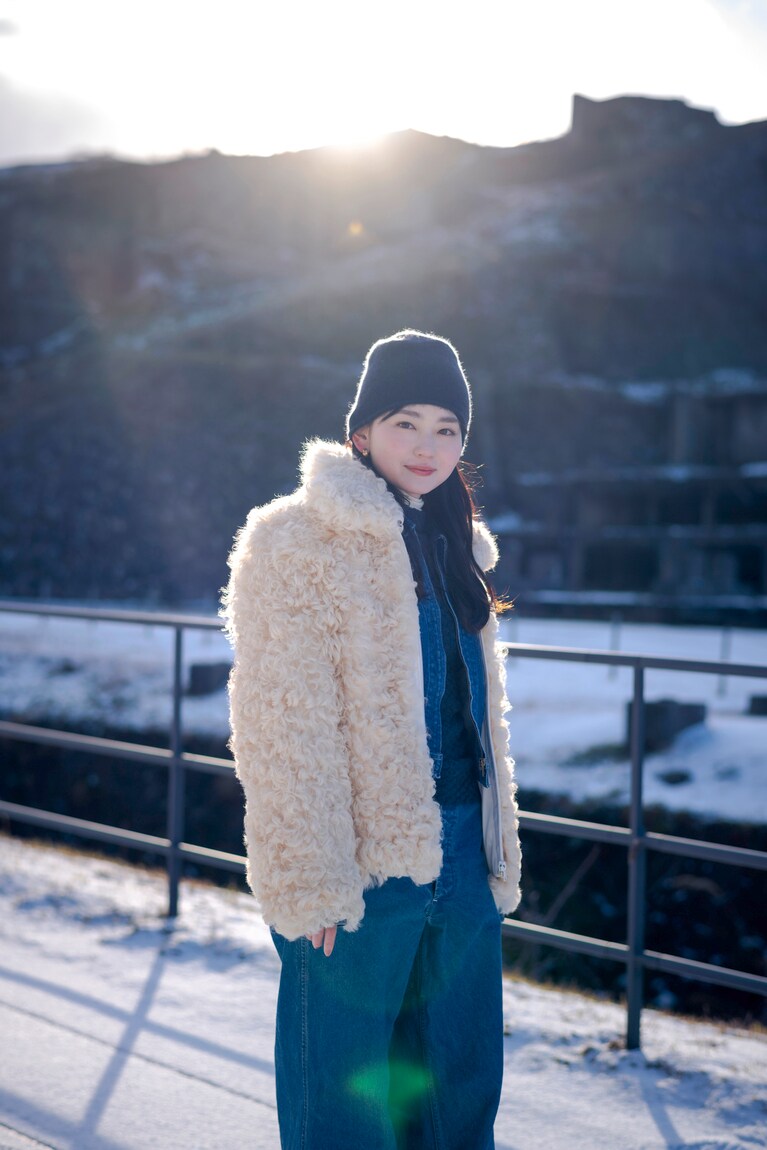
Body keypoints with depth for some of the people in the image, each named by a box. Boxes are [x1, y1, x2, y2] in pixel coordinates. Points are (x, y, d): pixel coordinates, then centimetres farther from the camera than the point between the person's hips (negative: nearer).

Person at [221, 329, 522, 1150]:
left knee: (460, 1082, 15)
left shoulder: (452, 546, 15)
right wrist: (308, 884, -18)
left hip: (460, 853, 7)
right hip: (363, 864, -7)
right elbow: (282, 730, -14)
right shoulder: (297, 543, -9)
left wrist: (498, 851, 16)